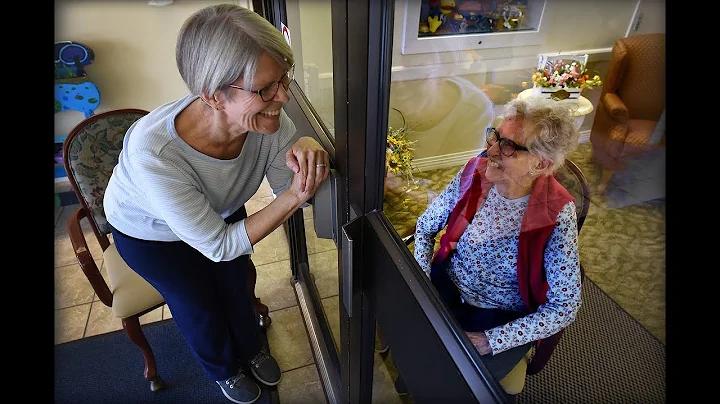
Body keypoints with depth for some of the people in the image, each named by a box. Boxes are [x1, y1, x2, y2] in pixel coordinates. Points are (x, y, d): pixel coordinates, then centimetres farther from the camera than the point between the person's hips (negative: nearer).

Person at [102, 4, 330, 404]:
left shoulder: (268, 117, -33)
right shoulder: (154, 153, -45)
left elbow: (292, 191, -19)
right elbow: (219, 246, -34)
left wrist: (306, 149, -42)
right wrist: (294, 196, -42)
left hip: (222, 211, 4)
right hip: (149, 232, -3)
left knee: (236, 287, 19)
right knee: (199, 307, 14)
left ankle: (251, 349, 54)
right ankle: (224, 368, 49)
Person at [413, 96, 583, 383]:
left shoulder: (556, 217, -21)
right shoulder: (474, 173, -13)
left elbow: (564, 307, -15)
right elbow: (426, 225, 0)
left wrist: (488, 341, -22)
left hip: (503, 318, -3)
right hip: (445, 287, 3)